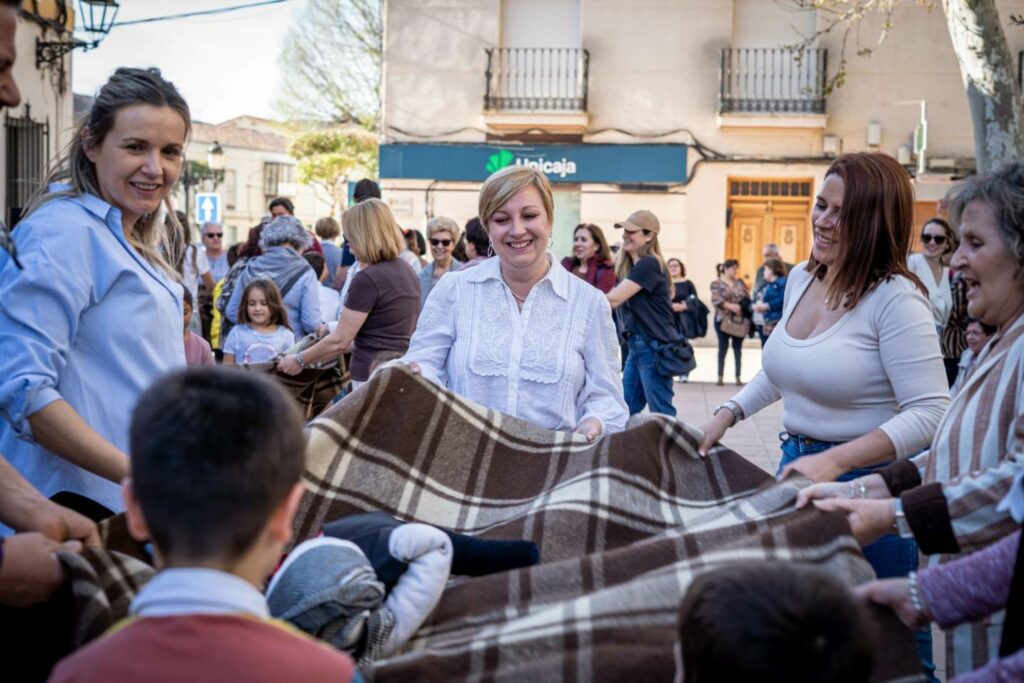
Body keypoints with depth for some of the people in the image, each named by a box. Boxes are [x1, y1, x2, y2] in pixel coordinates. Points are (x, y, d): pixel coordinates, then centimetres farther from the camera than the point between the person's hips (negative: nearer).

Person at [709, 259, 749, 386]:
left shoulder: (740, 283, 11)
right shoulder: (717, 284, 0)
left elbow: (748, 298, 8)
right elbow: (715, 300, -13)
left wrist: (741, 306, -12)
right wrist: (730, 306, -22)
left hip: (740, 320, 3)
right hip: (723, 319, -3)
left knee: (737, 348, 6)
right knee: (723, 347, 0)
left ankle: (738, 377, 10)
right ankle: (720, 377, 5)